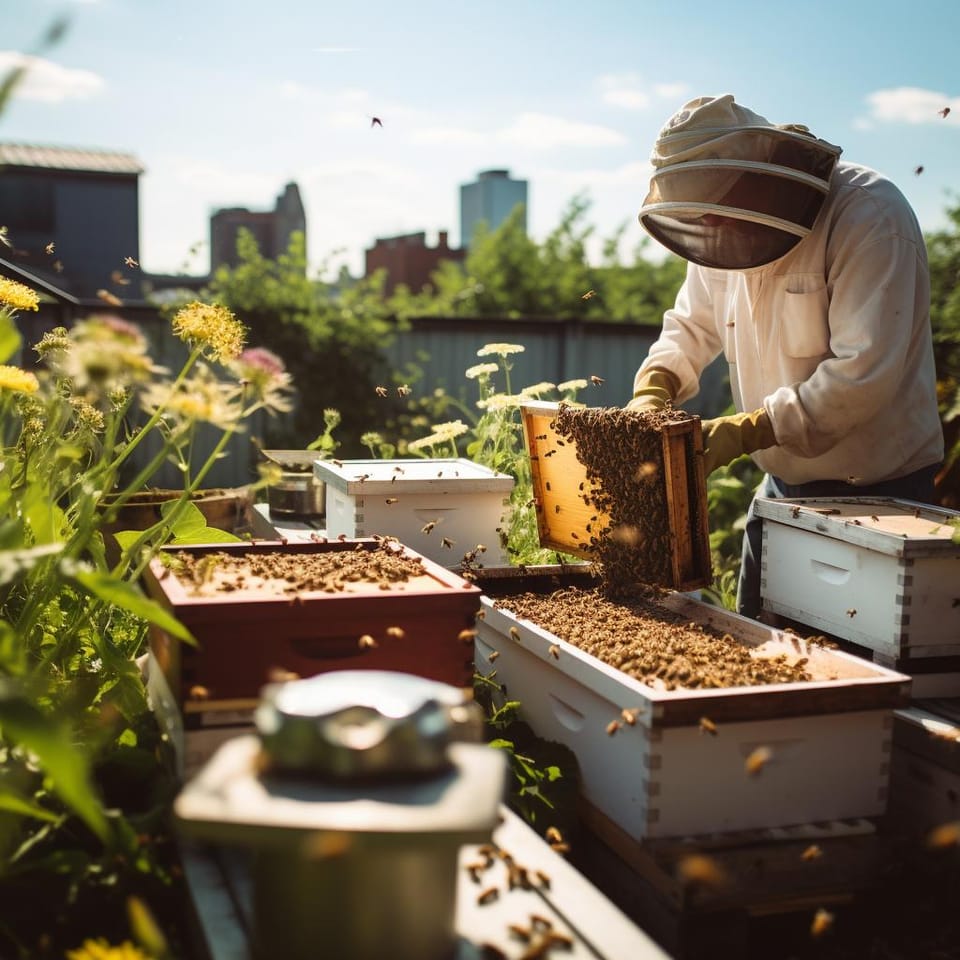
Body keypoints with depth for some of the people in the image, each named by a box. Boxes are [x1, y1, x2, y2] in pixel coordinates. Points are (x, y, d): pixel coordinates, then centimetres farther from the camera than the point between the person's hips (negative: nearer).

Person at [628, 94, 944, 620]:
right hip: (783, 483, 7)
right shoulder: (723, 230, 1)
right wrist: (654, 388, -8)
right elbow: (692, 325, 13)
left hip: (877, 487, -7)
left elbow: (864, 371, -29)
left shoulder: (868, 216, -22)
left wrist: (746, 431, -30)